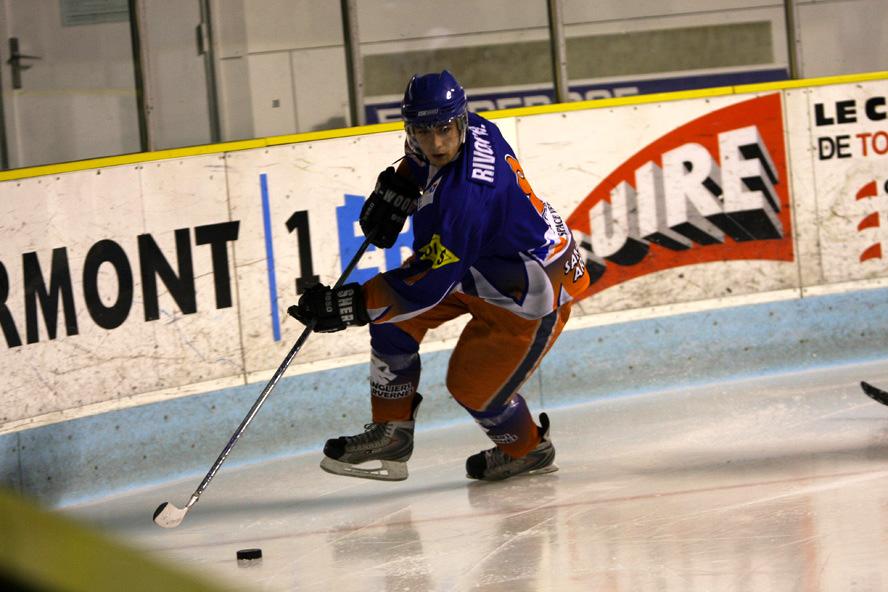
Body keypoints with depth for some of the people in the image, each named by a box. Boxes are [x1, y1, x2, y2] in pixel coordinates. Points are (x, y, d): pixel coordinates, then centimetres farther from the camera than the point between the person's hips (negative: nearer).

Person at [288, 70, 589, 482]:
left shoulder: (464, 197, -37)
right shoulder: (475, 130, -11)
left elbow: (429, 282, -34)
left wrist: (351, 305, -33)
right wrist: (395, 191, 4)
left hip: (536, 289, -10)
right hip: (484, 264, 10)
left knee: (472, 384, -7)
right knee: (393, 315, -1)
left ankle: (528, 450, 24)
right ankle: (391, 432, 10)